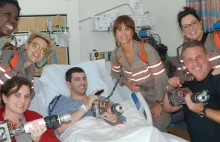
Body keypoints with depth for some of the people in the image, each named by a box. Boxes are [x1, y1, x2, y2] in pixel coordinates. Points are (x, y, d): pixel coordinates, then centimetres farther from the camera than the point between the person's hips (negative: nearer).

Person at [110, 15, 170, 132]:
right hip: (138, 95, 4)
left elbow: (160, 76, -22)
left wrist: (159, 103, -19)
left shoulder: (146, 49, -24)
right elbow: (115, 74, 9)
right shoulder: (116, 54, -9)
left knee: (158, 129, -2)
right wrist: (127, 83, -12)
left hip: (156, 95, -4)